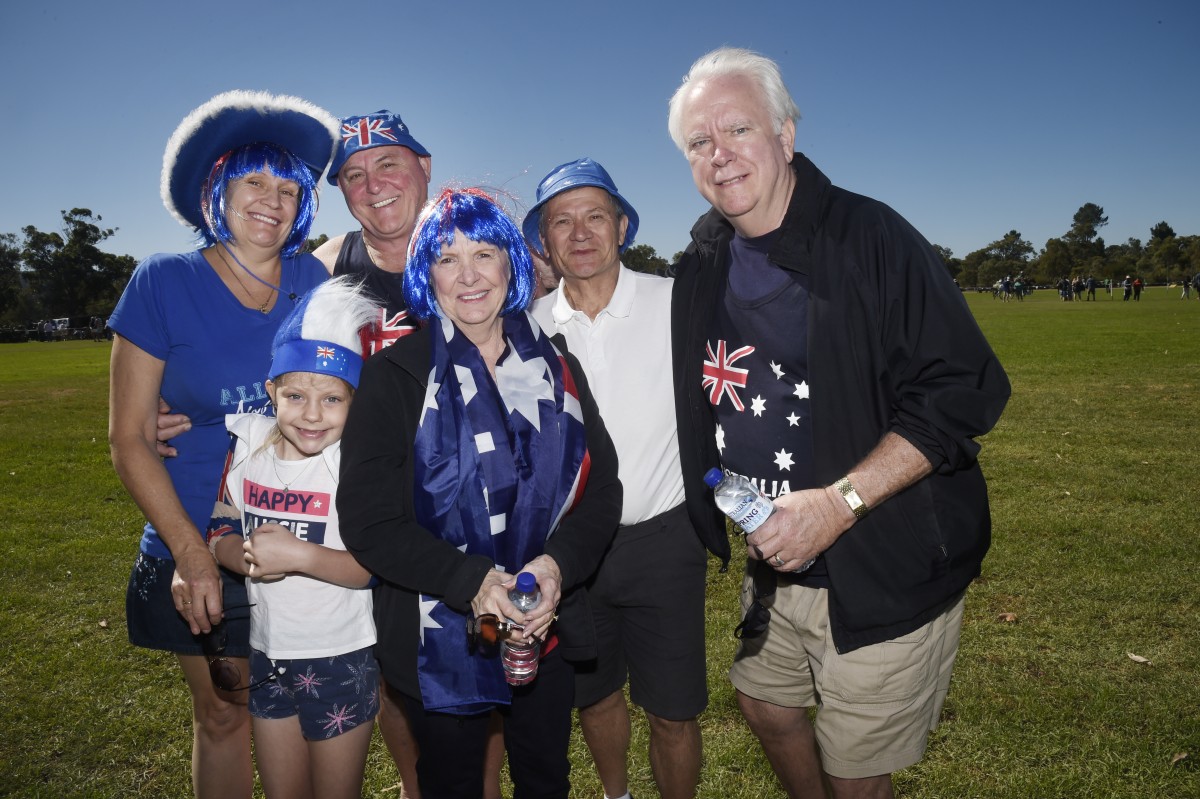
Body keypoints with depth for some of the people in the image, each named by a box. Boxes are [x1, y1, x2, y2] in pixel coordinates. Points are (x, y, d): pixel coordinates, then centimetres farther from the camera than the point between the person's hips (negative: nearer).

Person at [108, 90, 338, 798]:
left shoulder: (313, 281, -1)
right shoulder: (165, 283, -8)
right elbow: (130, 439, -5)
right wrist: (189, 550, -12)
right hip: (205, 549, -1)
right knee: (223, 717, 16)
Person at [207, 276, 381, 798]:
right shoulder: (247, 444, -5)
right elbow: (219, 533, 1)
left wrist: (298, 555, -32)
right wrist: (247, 554, -20)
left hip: (341, 657, -4)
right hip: (267, 653, 5)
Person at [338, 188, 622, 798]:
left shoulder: (556, 366, 1)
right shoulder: (395, 374, -9)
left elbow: (602, 489, -2)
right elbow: (367, 519, -14)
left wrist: (558, 566, -20)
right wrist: (473, 582, -26)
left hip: (546, 629, 3)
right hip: (438, 639, -3)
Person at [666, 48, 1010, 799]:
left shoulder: (869, 236, -16)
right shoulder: (703, 265, 4)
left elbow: (963, 389, -20)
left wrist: (840, 502, -27)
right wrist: (730, 511, 5)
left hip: (886, 567, -6)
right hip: (772, 561, 6)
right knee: (767, 705, 23)